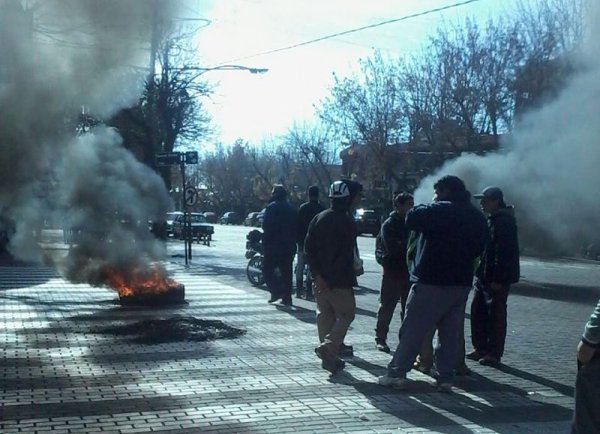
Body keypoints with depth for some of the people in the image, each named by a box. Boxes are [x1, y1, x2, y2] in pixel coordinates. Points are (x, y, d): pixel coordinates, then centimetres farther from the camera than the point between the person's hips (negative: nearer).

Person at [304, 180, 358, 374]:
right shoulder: (347, 222, -12)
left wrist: (317, 275, -3)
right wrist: (333, 279, -14)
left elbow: (308, 248, 1)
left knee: (325, 315, 14)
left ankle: (330, 358, 15)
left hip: (320, 279, 6)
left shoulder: (318, 218, 5)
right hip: (340, 281, -6)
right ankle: (328, 347, -12)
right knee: (346, 314, 6)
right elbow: (347, 255, -17)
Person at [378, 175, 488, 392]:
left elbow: (412, 218, -19)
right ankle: (445, 377, 13)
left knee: (412, 330, 0)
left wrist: (427, 206, -3)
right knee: (450, 333, 12)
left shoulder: (440, 211, -14)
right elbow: (478, 248, 18)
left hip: (432, 282, -6)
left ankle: (396, 373, 3)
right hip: (461, 284, 6)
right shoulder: (477, 217, 11)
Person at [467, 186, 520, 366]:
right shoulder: (490, 219, 15)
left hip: (496, 279, -10)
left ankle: (494, 354, 5)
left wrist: (498, 279, -24)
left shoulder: (504, 222, -17)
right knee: (478, 312, 13)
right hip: (483, 276, 10)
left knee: (495, 315, -2)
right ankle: (480, 348, 22)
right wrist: (478, 273, 17)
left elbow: (504, 252, -22)